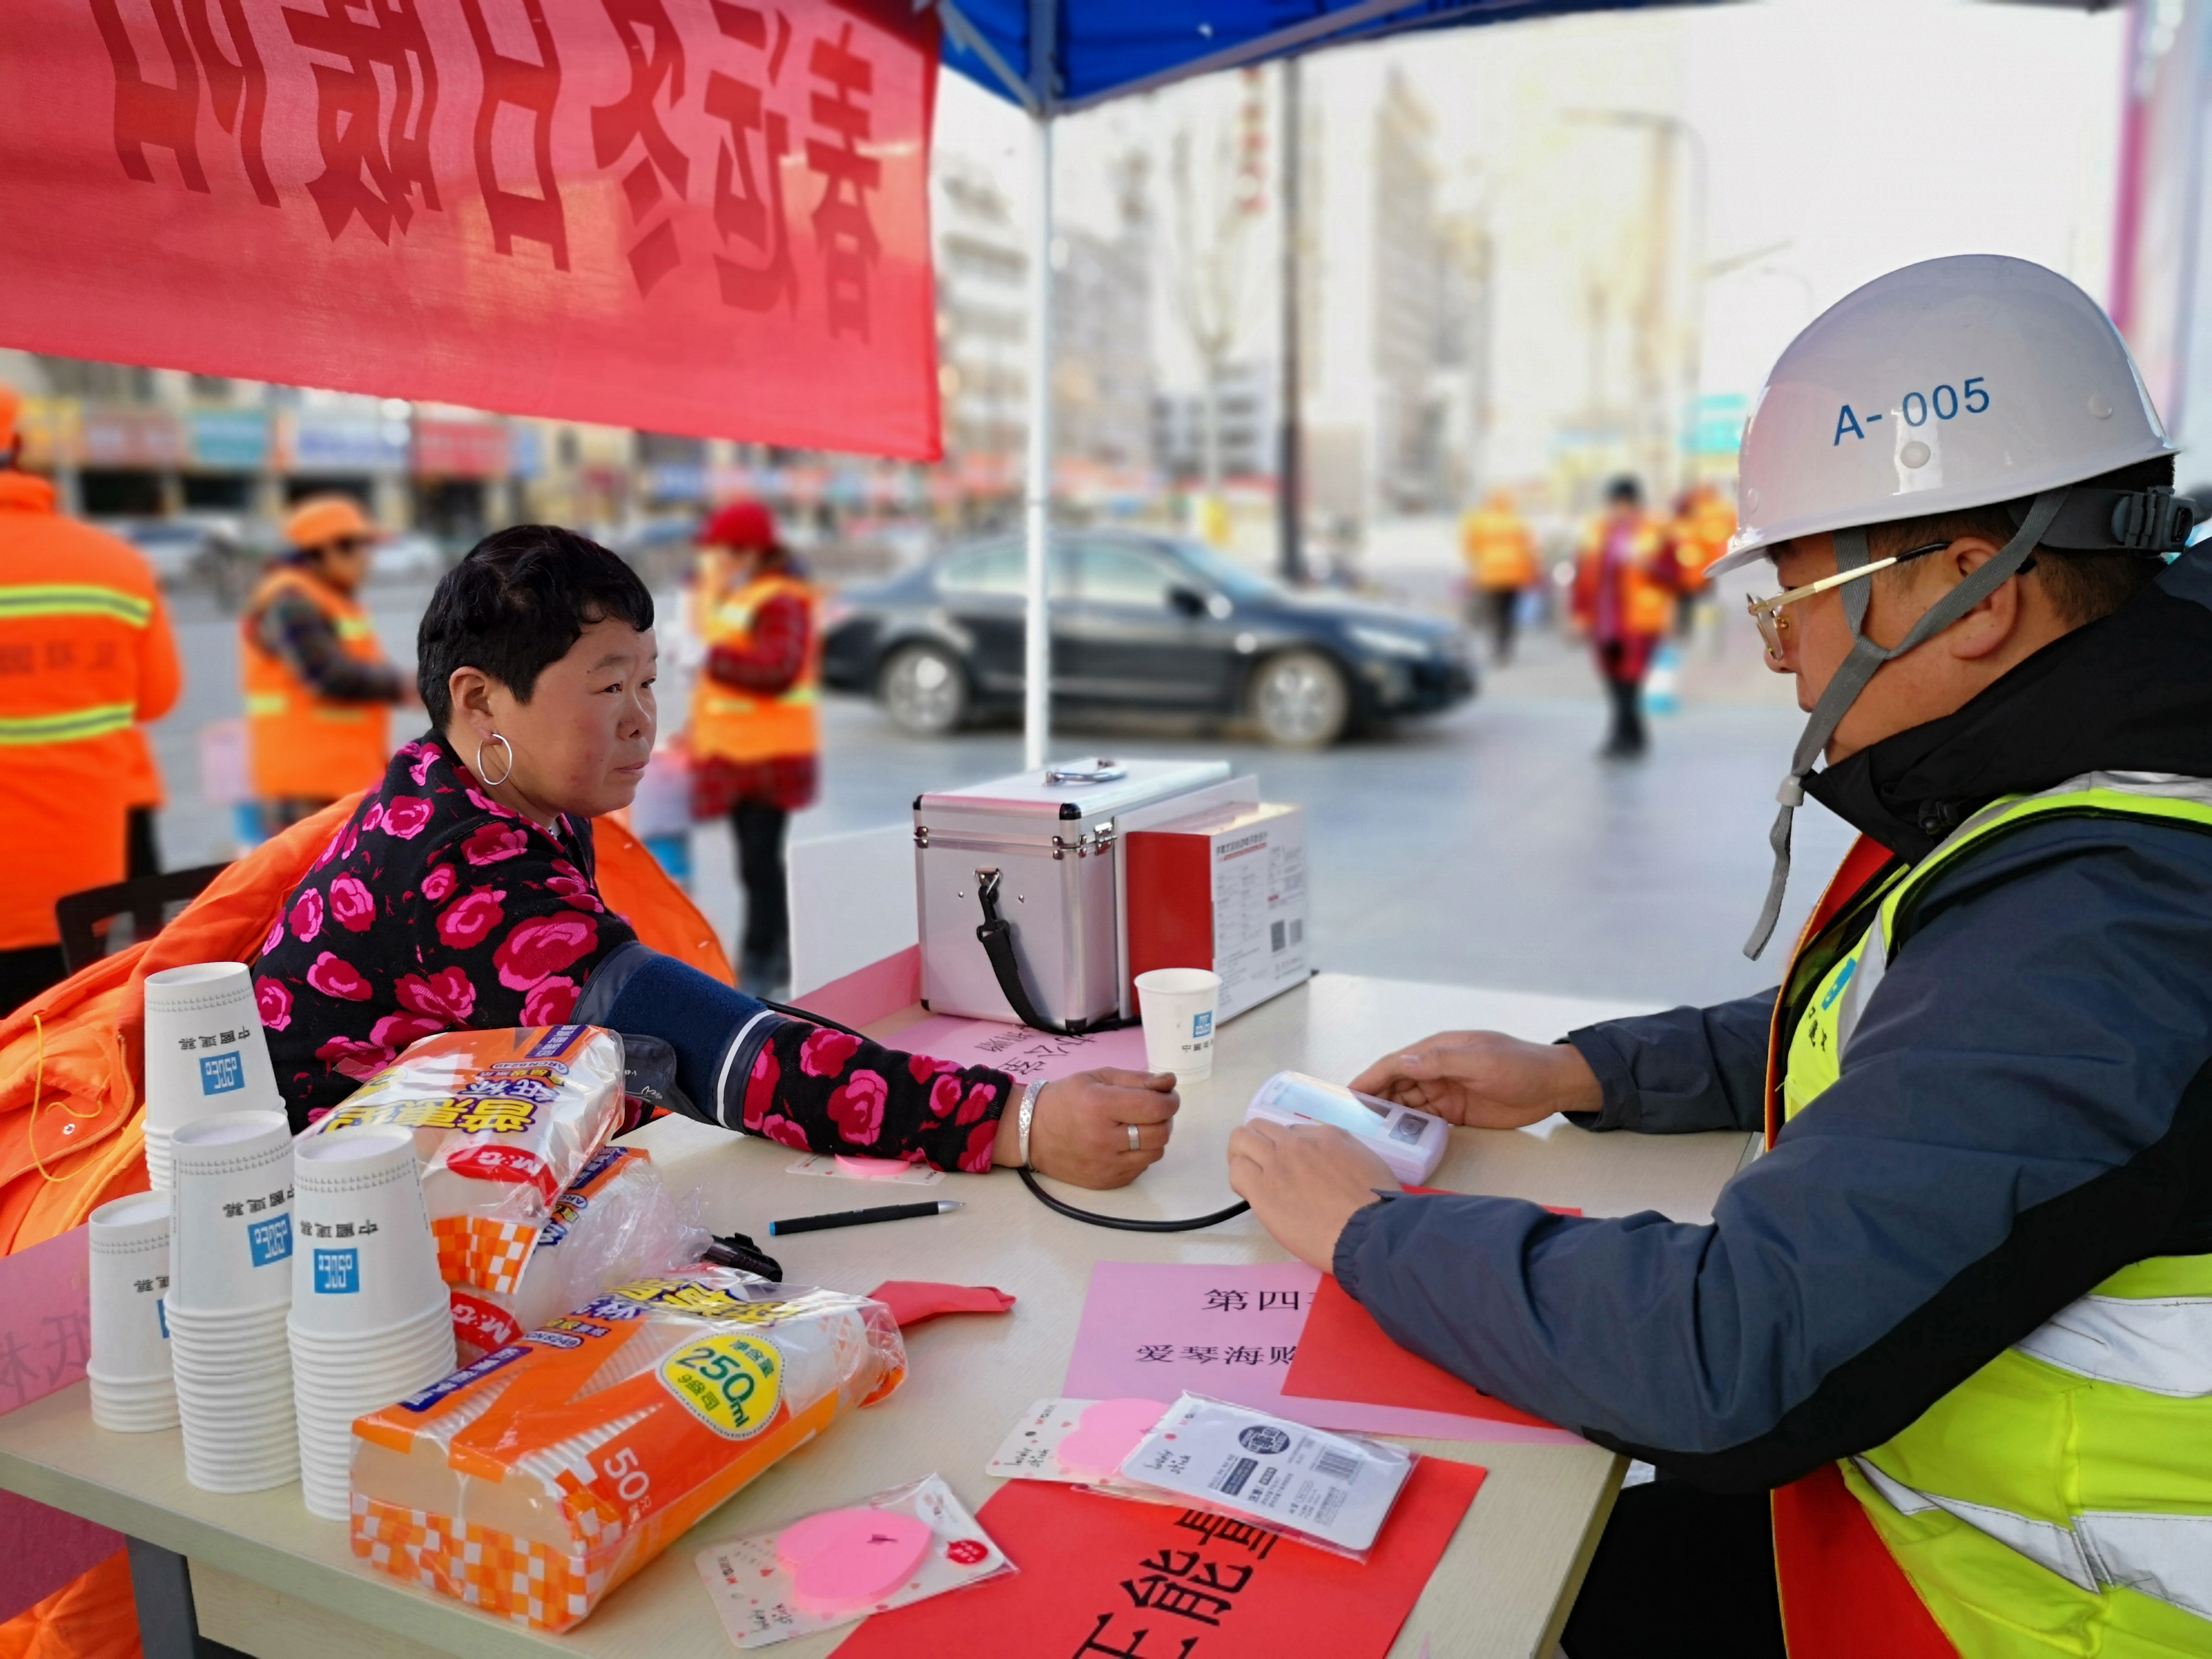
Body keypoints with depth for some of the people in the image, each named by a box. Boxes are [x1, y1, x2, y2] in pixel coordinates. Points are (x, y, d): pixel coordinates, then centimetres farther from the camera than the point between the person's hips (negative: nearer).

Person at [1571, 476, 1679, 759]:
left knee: (1627, 684, -8)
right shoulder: (1597, 535, 10)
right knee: (1615, 685, 9)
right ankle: (1634, 738, 22)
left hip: (1639, 625, -5)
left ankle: (1622, 738, -1)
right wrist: (1581, 615, 6)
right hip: (1604, 626, 5)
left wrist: (1646, 565, -26)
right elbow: (1585, 577, 11)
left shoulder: (1655, 536, -4)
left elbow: (1670, 577, -9)